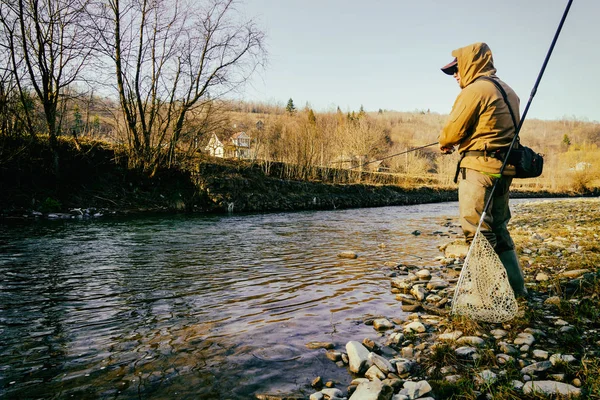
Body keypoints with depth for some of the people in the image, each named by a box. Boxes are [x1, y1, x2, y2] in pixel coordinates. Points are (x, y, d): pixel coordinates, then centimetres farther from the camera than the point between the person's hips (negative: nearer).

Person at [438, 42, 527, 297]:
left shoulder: (475, 90, -10)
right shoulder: (507, 91, 18)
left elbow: (453, 130, -10)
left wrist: (444, 143, 12)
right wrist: (454, 143, 19)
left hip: (479, 167, -10)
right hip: (504, 168, 10)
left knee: (477, 231, -4)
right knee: (497, 228, 17)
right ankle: (515, 287, 24)